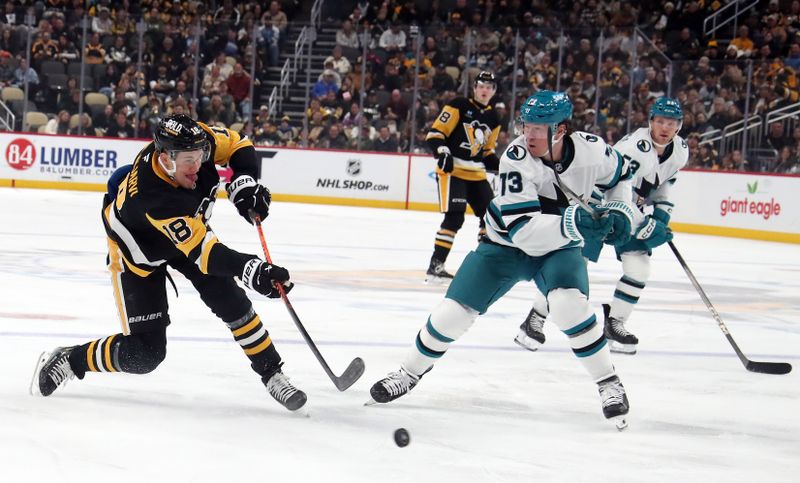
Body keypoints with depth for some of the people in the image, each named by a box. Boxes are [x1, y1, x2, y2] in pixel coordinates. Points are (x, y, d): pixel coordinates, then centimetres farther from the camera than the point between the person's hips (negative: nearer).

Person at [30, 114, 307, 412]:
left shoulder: (194, 142, -28)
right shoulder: (155, 198, -44)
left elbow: (236, 145, -7)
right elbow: (202, 251, -45)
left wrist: (244, 183, -24)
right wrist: (251, 270, -58)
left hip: (186, 228, 6)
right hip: (138, 251, -6)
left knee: (232, 302, -8)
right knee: (144, 354, -7)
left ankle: (271, 374, 6)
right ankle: (68, 361, 13)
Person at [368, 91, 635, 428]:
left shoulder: (591, 149, -19)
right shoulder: (516, 159, -29)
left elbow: (619, 173, 6)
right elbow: (522, 229, -36)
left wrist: (619, 211, -10)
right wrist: (571, 223, -49)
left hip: (559, 248, 0)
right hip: (506, 245, 0)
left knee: (569, 305, -29)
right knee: (453, 312, -5)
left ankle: (609, 384, -10)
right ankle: (410, 372, 22)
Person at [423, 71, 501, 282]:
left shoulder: (493, 118, 13)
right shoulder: (458, 106, -7)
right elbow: (434, 133, -11)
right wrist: (442, 152, -26)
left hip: (476, 174, 7)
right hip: (452, 170, -7)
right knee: (454, 217, -18)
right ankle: (435, 265, -16)